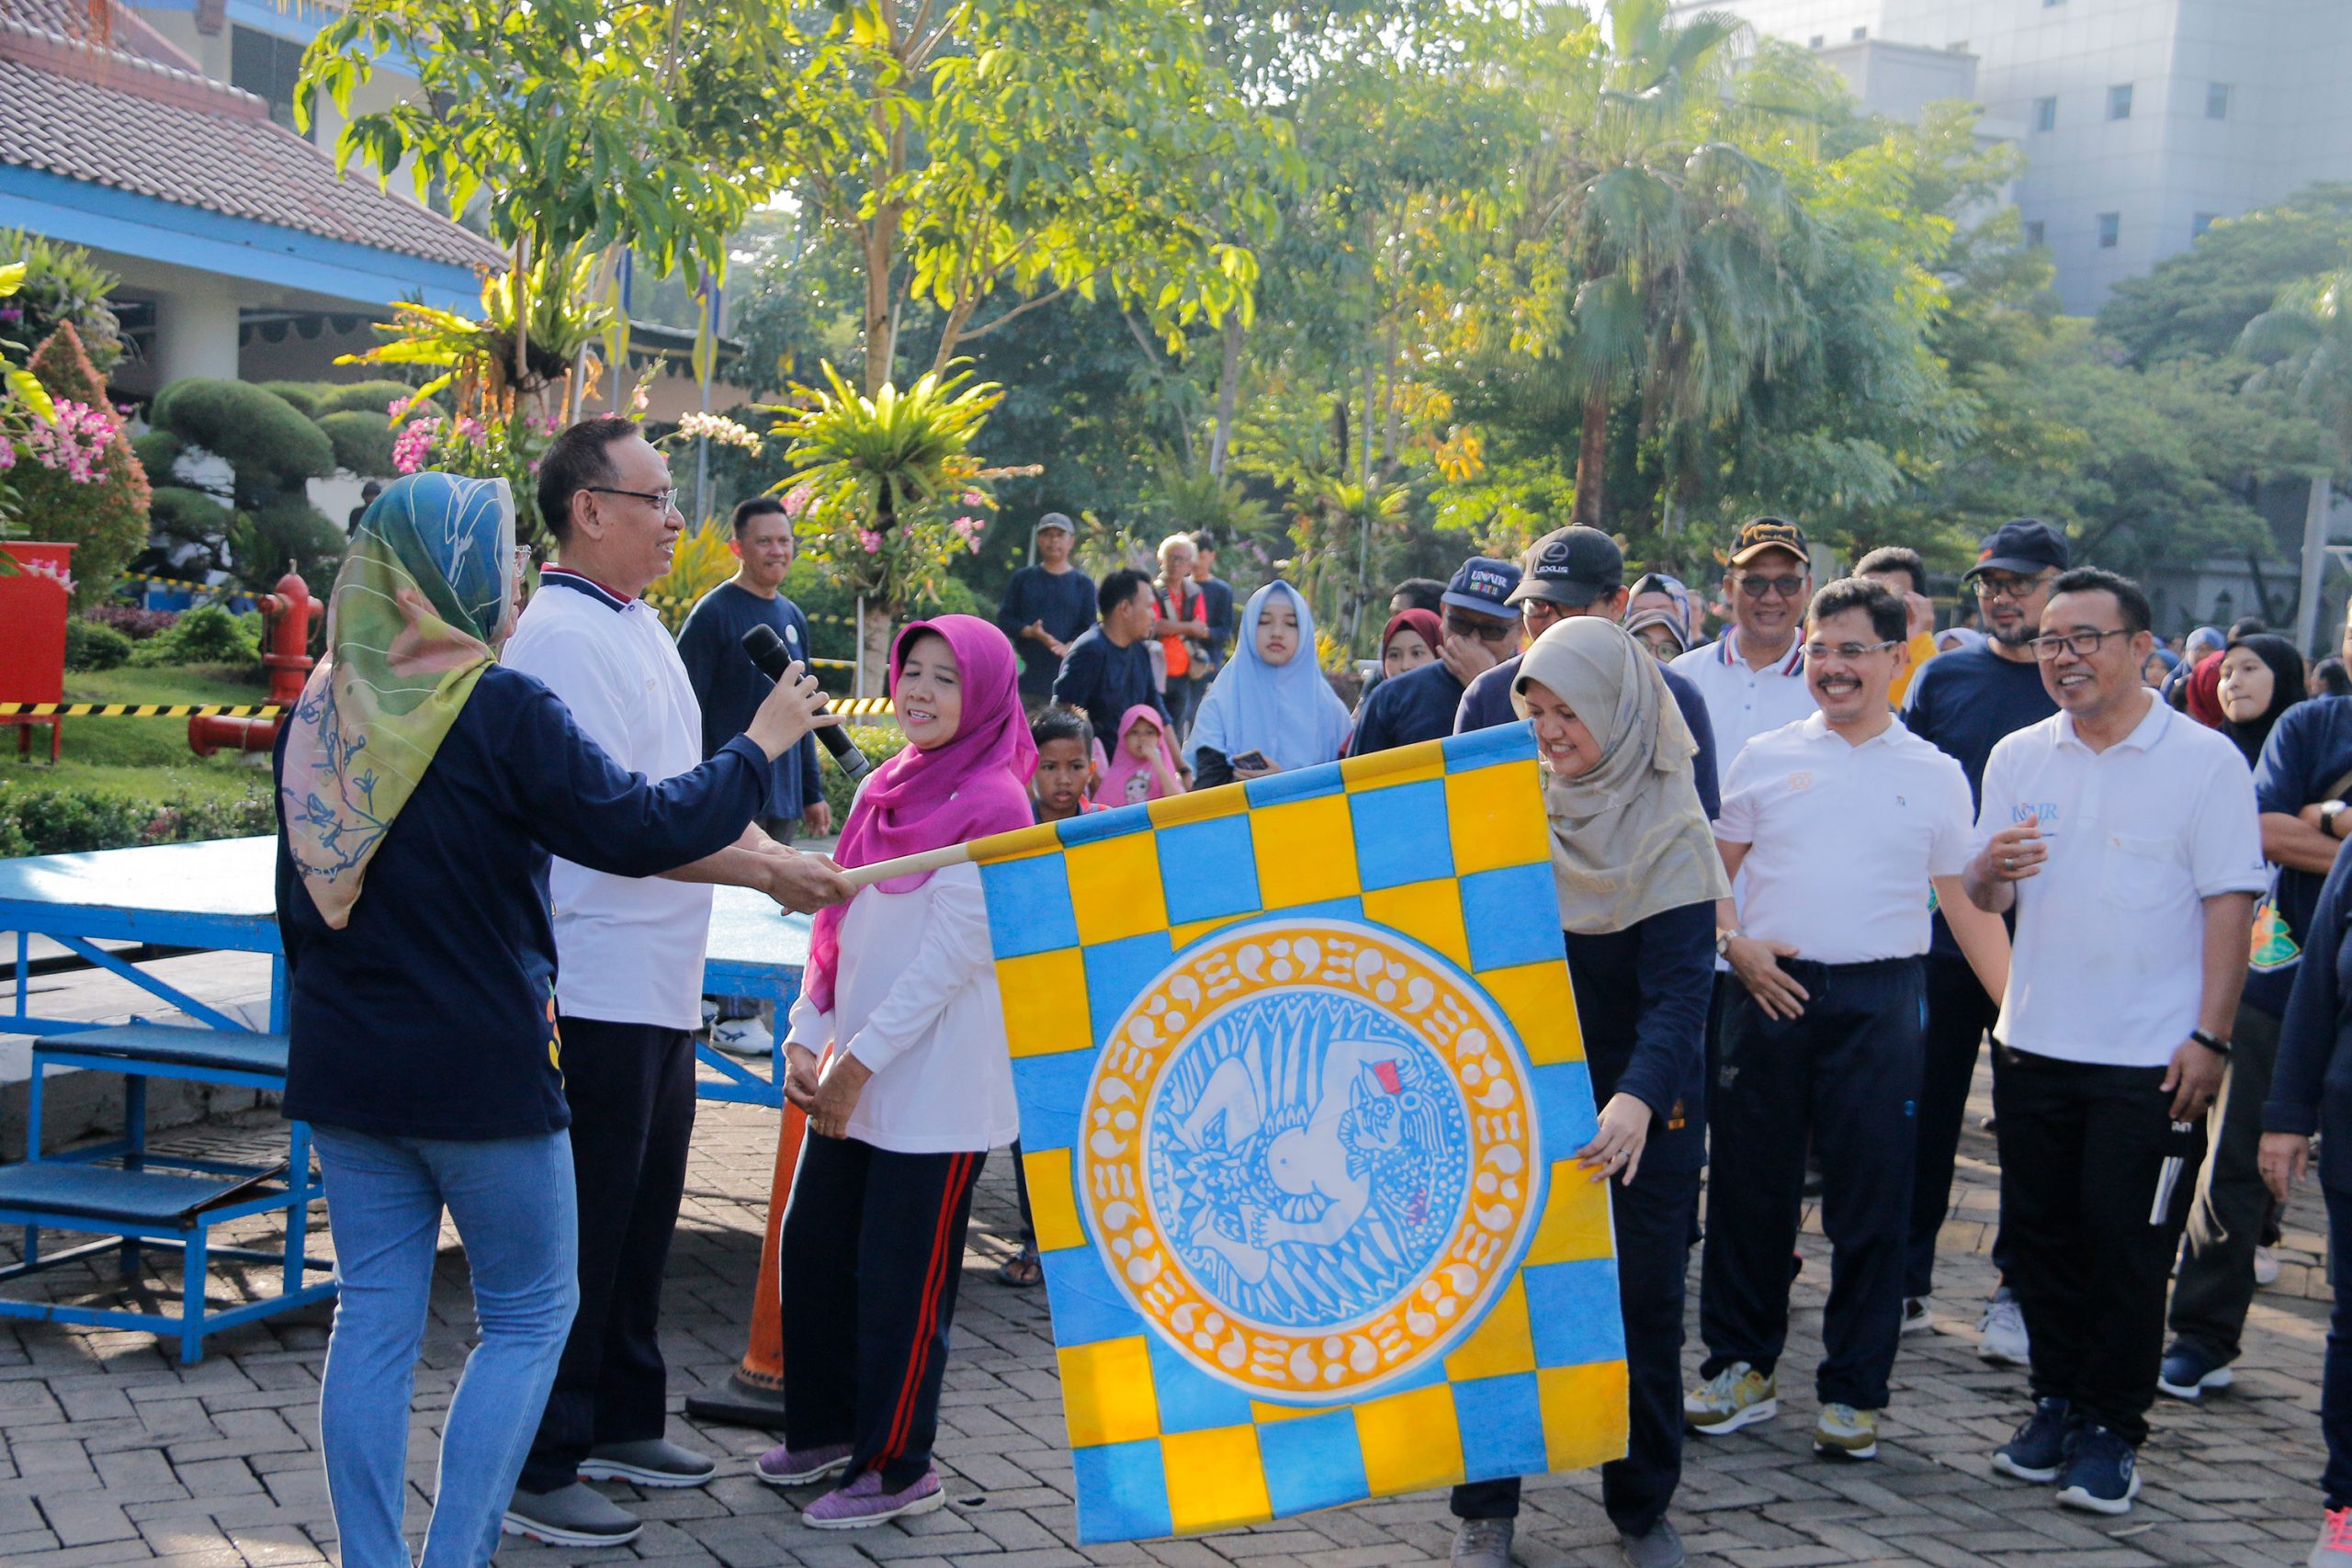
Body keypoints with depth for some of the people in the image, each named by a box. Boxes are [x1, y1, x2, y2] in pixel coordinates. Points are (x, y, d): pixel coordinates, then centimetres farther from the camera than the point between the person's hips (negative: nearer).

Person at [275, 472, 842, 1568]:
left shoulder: (319, 709, 5)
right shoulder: (501, 711, -16)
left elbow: (299, 897, 13)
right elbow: (641, 830, -15)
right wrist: (757, 748, -2)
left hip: (344, 1068, 6)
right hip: (480, 1069, -6)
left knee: (375, 1320, 12)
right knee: (528, 1315, 9)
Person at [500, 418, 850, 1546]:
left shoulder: (638, 626, 14)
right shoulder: (562, 639, -17)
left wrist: (757, 842, 7)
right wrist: (757, 870, -18)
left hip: (660, 984, 10)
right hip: (596, 984, -10)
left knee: (642, 1214, 19)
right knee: (581, 1231, -1)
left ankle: (621, 1422, 34)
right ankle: (537, 1470, 10)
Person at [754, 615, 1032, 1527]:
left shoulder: (993, 805, -12)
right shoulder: (884, 788, 10)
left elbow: (955, 951, -17)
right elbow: (837, 922, 12)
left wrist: (861, 1059, -16)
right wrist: (807, 1037, 3)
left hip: (935, 1089, -7)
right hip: (851, 1078, 7)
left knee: (900, 1279, 1)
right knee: (812, 1249, 14)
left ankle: (896, 1467, 16)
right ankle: (824, 1428, 33)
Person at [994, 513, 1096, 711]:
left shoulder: (1083, 583, 8)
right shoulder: (1023, 578, 12)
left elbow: (1091, 628, 2)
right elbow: (1004, 620, 7)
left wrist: (1069, 647, -18)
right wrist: (1030, 632, -12)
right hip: (1024, 677, 1)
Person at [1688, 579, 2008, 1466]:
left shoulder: (1936, 776, 6)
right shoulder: (1765, 759, 7)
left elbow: (1967, 904, 8)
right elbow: (1711, 870, 11)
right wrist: (1734, 943, -6)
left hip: (1879, 1002, -1)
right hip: (1771, 993, 1)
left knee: (1871, 1201, 2)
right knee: (1749, 1185, 6)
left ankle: (1853, 1392, 13)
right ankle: (1742, 1368, 20)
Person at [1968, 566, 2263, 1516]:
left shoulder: (2205, 760, -5)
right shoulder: (2017, 758, 7)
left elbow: (2229, 904, -7)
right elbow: (1983, 899, 11)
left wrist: (2210, 1037, -13)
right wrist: (1990, 871, -13)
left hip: (2151, 1058, -4)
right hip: (2034, 1046, 4)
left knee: (2127, 1250, 2)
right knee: (2042, 1235, 11)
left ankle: (2112, 1427, 14)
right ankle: (2058, 1401, 26)